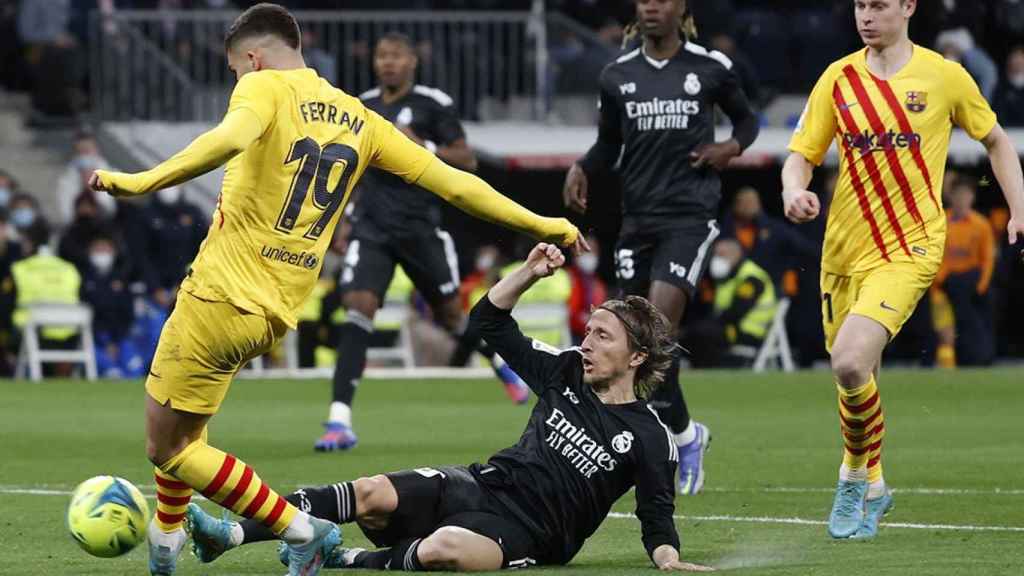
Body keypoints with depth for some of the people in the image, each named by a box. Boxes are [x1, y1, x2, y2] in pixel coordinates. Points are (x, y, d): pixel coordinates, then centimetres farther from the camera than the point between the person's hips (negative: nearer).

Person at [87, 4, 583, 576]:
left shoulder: (265, 88, -6)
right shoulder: (358, 120, 13)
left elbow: (231, 137, -31)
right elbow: (453, 182, 12)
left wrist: (143, 181, -39)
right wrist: (542, 225, 21)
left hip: (221, 297, -8)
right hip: (278, 314, 8)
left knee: (168, 448, 1)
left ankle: (303, 530, -5)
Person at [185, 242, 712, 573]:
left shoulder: (649, 438, -2)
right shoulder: (565, 374, 13)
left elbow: (657, 517, 1)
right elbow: (489, 321, 18)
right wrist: (530, 273, 3)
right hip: (484, 484, 5)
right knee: (373, 493, -20)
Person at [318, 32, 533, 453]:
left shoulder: (432, 104, -3)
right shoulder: (362, 106, 10)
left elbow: (467, 161, -4)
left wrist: (423, 146, -17)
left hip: (420, 226, -2)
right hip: (372, 227, 2)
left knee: (450, 314, 10)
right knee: (357, 306, -17)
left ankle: (499, 357, 45)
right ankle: (340, 421, -23)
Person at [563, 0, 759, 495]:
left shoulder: (710, 69, 1)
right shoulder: (618, 76, 9)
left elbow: (747, 120, 16)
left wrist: (731, 148, -4)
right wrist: (581, 169, -1)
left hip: (690, 216, -4)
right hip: (639, 217, 4)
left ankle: (679, 436, -5)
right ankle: (686, 434, 20)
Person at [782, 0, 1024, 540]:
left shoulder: (944, 76, -2)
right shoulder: (839, 78, 4)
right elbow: (801, 154, 5)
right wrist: (794, 190, -17)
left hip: (909, 247, -4)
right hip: (845, 247, 4)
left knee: (850, 362, -23)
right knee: (853, 373, 11)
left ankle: (855, 473, 0)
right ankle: (872, 488, 36)